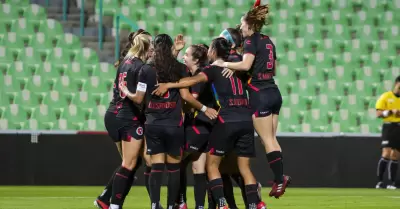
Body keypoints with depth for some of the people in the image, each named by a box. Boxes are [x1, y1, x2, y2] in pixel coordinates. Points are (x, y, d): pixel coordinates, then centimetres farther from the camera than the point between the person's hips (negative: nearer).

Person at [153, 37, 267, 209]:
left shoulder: (213, 69, 2)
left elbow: (194, 80, -15)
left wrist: (169, 85, -20)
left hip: (227, 122, -5)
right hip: (246, 121, 5)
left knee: (212, 164, 7)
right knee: (244, 167, 9)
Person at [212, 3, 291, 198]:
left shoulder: (251, 40, -8)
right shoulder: (267, 41, 16)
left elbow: (246, 65, -23)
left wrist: (224, 64, -10)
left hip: (260, 94, -8)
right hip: (274, 92, 8)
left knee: (267, 140, -6)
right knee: (272, 139, 10)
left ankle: (279, 180, -9)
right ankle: (280, 176, 3)